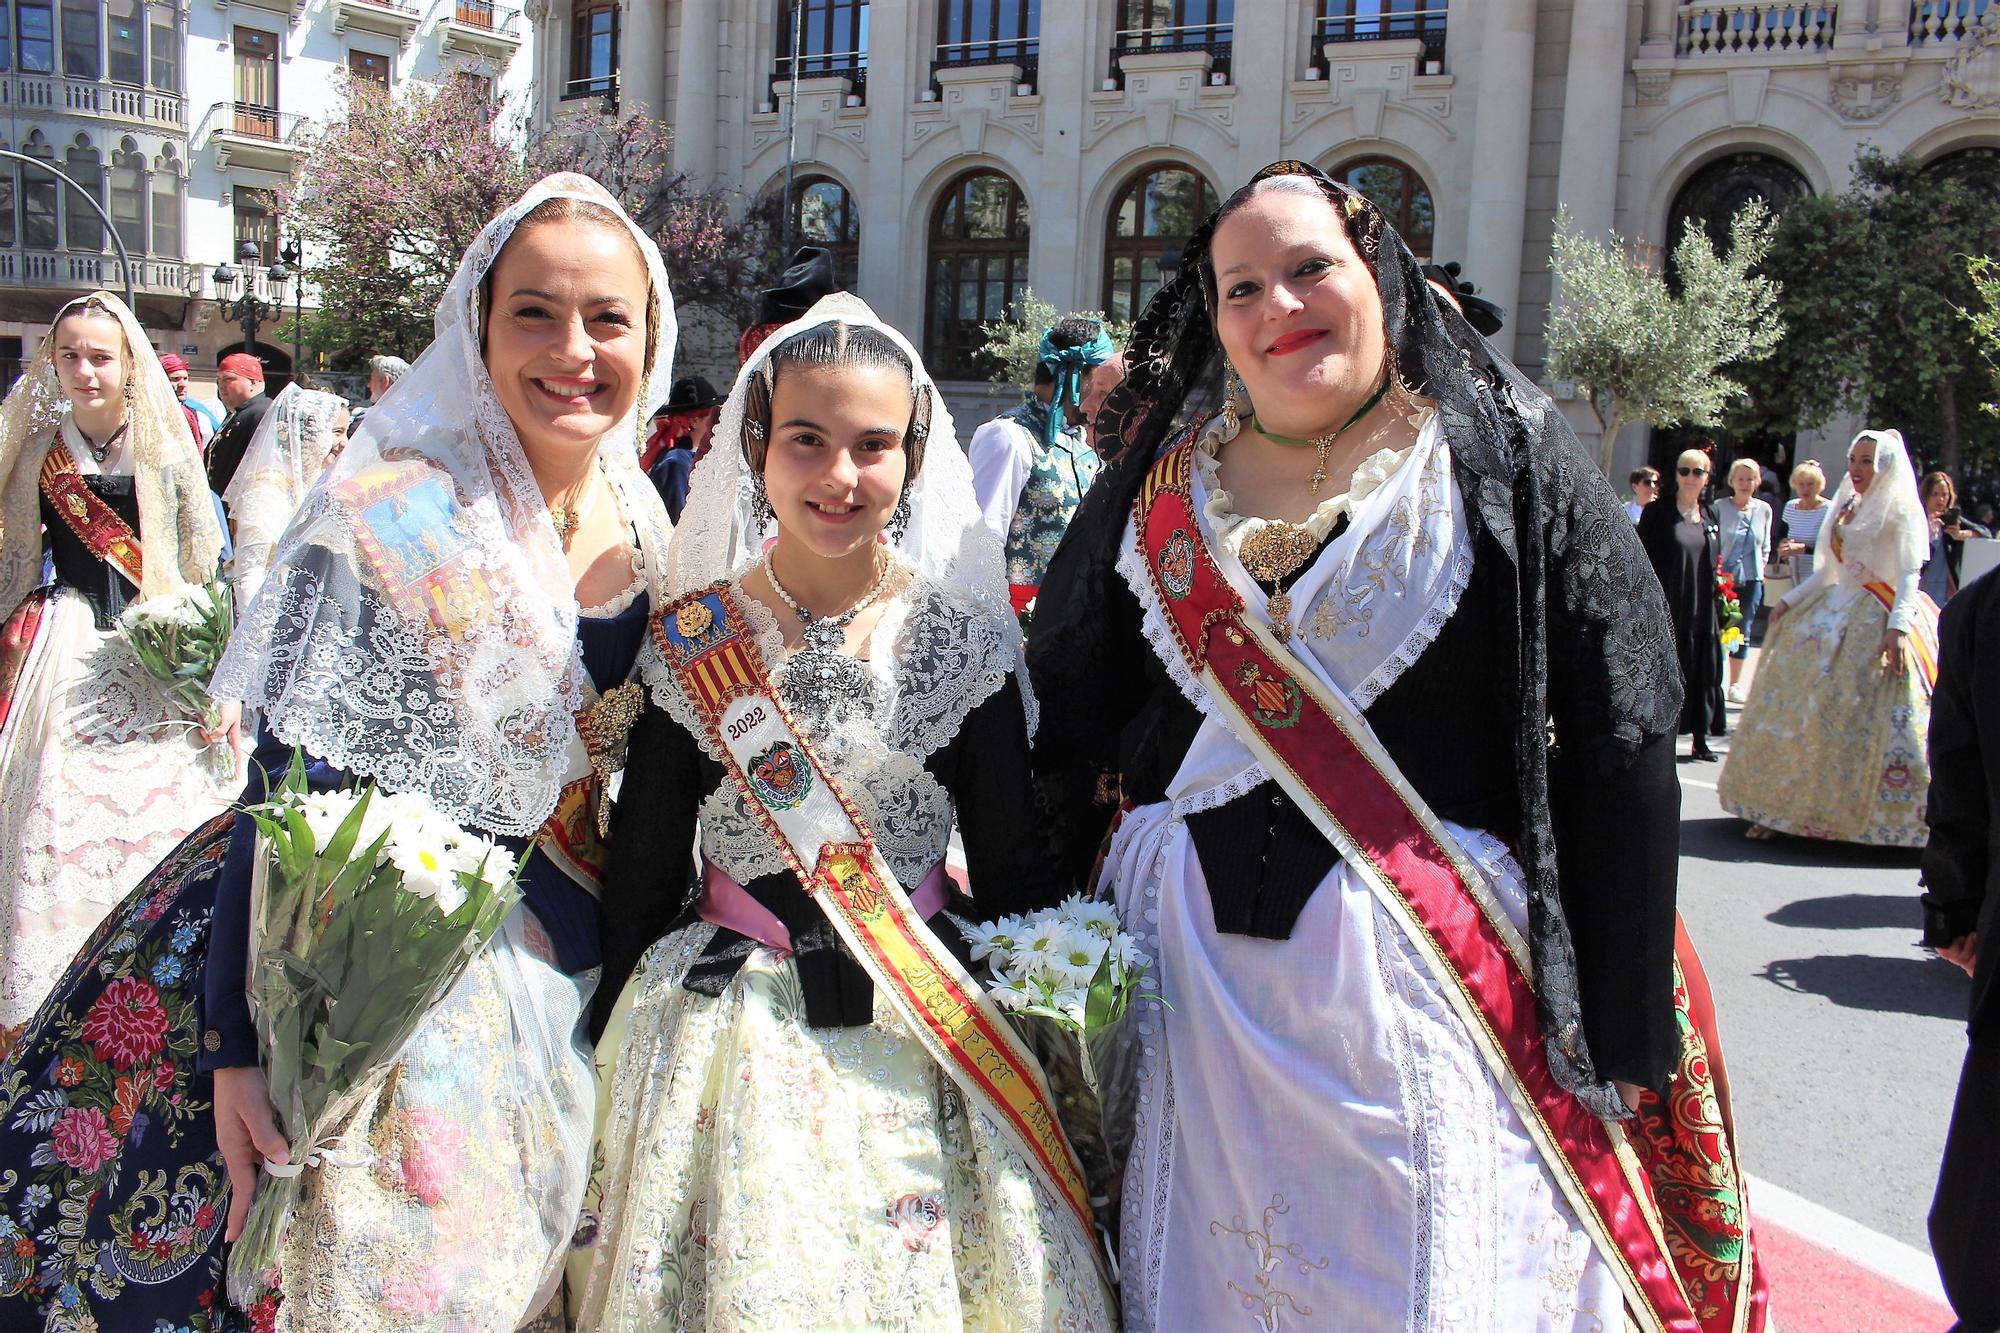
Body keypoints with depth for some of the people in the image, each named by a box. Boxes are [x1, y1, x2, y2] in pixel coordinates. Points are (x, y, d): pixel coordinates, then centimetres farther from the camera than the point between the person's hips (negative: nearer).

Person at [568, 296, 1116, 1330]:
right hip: (727, 1024, 0)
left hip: (924, 1018, 0)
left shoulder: (964, 637, -4)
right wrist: (617, 1043, 3)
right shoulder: (692, 642, -3)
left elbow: (1012, 868, 0)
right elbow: (642, 869, 2)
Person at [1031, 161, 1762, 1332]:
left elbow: (1621, 751, -7)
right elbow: (1065, 719, 10)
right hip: (1190, 974, 3)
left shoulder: (1508, 461, -3)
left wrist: (1624, 1037, -11)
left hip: (1426, 990, -3)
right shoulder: (1154, 483, 7)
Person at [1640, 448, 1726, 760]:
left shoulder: (1710, 516, 12)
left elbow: (1715, 565, 17)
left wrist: (1717, 604, 10)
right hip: (1666, 610, -5)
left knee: (1702, 673, 7)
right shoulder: (1657, 512, -3)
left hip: (1701, 613, 5)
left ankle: (1701, 739, 17)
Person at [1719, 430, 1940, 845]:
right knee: (1802, 710, 4)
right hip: (1835, 616, 8)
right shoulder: (1846, 507, 16)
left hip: (1878, 622, -7)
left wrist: (1898, 627, -27)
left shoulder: (1900, 511, -6)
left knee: (1861, 717, -13)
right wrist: (1789, 600, 13)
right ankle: (1785, 804, 9)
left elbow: (1909, 576, -15)